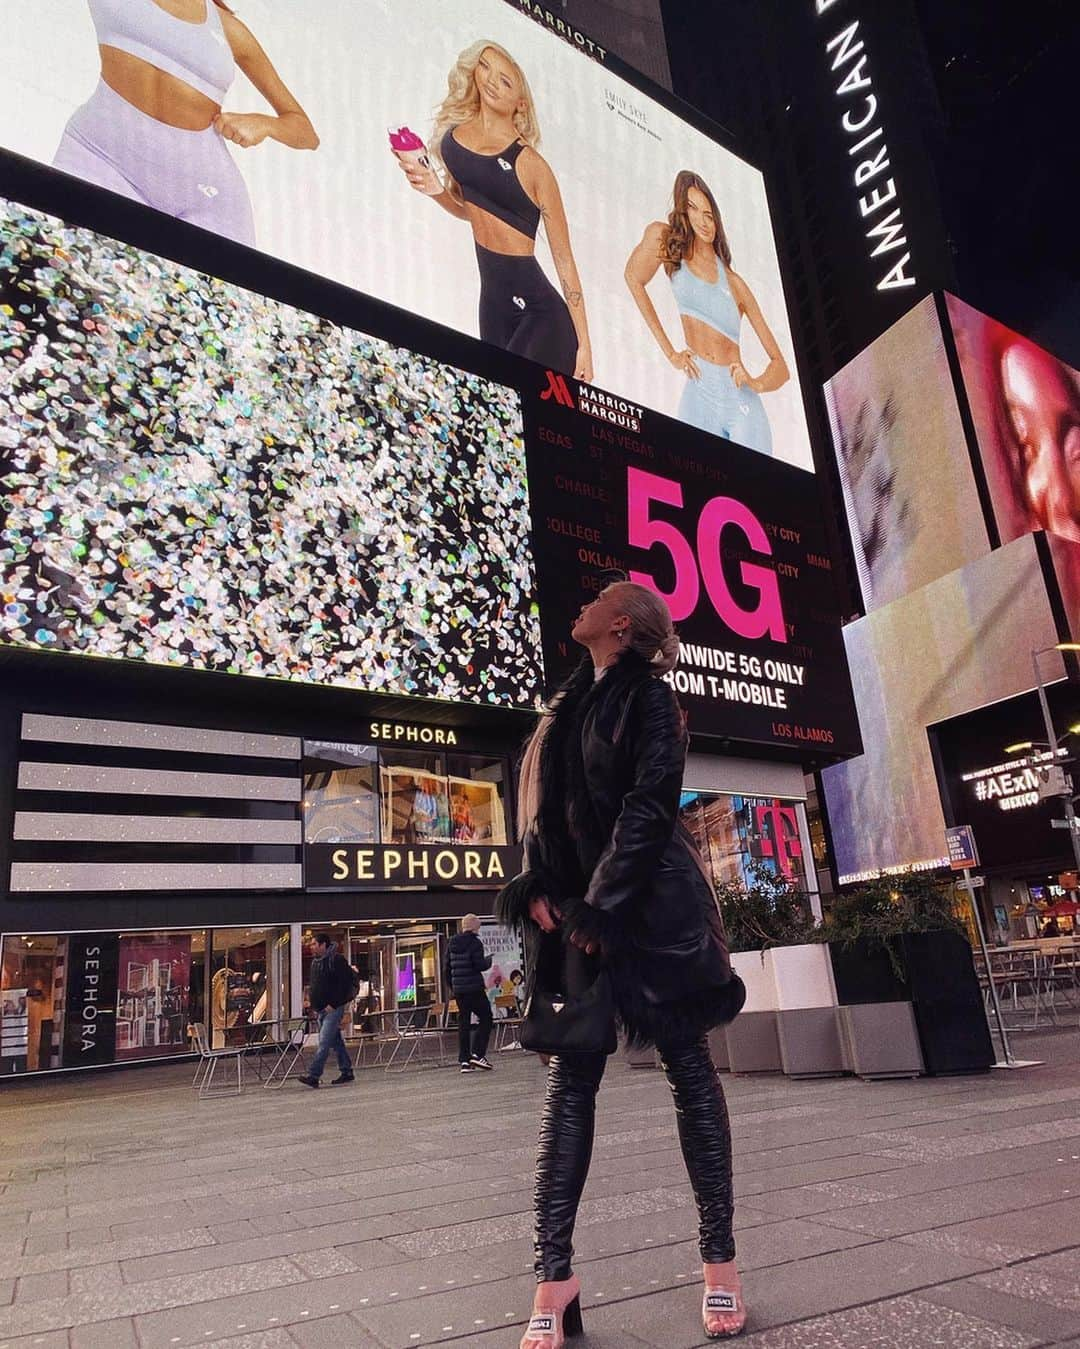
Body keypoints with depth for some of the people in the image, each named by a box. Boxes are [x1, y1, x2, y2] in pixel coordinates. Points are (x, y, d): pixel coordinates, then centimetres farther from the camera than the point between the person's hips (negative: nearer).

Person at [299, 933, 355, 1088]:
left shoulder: (336, 960, -13)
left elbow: (346, 983, -18)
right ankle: (346, 1072, 21)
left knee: (324, 1043, -11)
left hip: (333, 1009, -9)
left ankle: (313, 1075, -12)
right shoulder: (315, 962, 13)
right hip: (321, 1009, 9)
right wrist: (311, 996, 11)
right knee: (336, 1042, 13)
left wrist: (334, 1004, -19)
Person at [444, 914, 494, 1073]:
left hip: (458, 989, 6)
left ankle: (464, 1060, 8)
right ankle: (478, 1054, -6)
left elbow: (447, 967, 14)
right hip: (474, 988, -6)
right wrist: (489, 960, 5)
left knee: (463, 1022, 10)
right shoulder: (475, 943, -10)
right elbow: (480, 965, -16)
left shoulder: (451, 943, 11)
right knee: (485, 1018, 4)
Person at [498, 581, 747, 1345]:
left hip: (652, 903, -6)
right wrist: (540, 888, 3)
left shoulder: (649, 696, -4)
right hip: (584, 904, 6)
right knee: (572, 1077, 3)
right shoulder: (574, 703, 17)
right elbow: (548, 805, 15)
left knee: (687, 1065, 3)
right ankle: (554, 1272, 9)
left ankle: (720, 1259, 15)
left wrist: (605, 906, -16)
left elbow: (650, 805, -13)